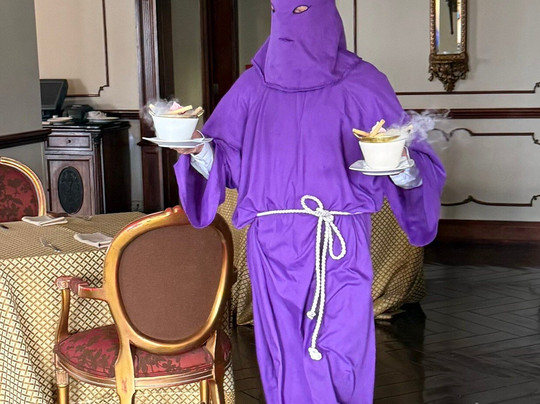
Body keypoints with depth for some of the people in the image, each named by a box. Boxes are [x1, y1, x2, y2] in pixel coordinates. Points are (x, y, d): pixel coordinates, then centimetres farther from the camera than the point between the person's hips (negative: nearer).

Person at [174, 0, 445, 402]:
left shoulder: (362, 83, 1)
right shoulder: (254, 86, 9)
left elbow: (416, 165, 0)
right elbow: (226, 162, 8)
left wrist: (402, 166, -22)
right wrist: (198, 148, -11)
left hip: (340, 247, -2)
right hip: (273, 245, 2)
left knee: (341, 361, -3)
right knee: (285, 355, 7)